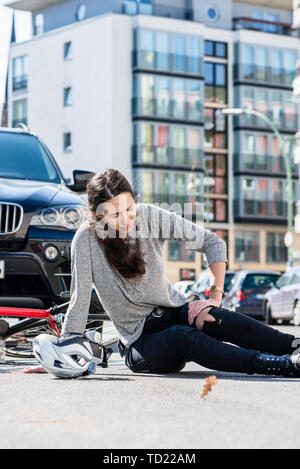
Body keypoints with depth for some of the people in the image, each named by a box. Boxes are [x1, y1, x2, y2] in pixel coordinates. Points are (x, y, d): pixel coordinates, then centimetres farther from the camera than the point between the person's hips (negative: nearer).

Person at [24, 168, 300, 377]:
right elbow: (79, 303, -8)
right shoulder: (86, 241, -13)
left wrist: (216, 295, -9)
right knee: (181, 337, -36)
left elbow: (211, 242, 0)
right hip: (140, 343, -3)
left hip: (176, 313, 3)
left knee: (213, 318, -32)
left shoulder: (150, 217, -7)